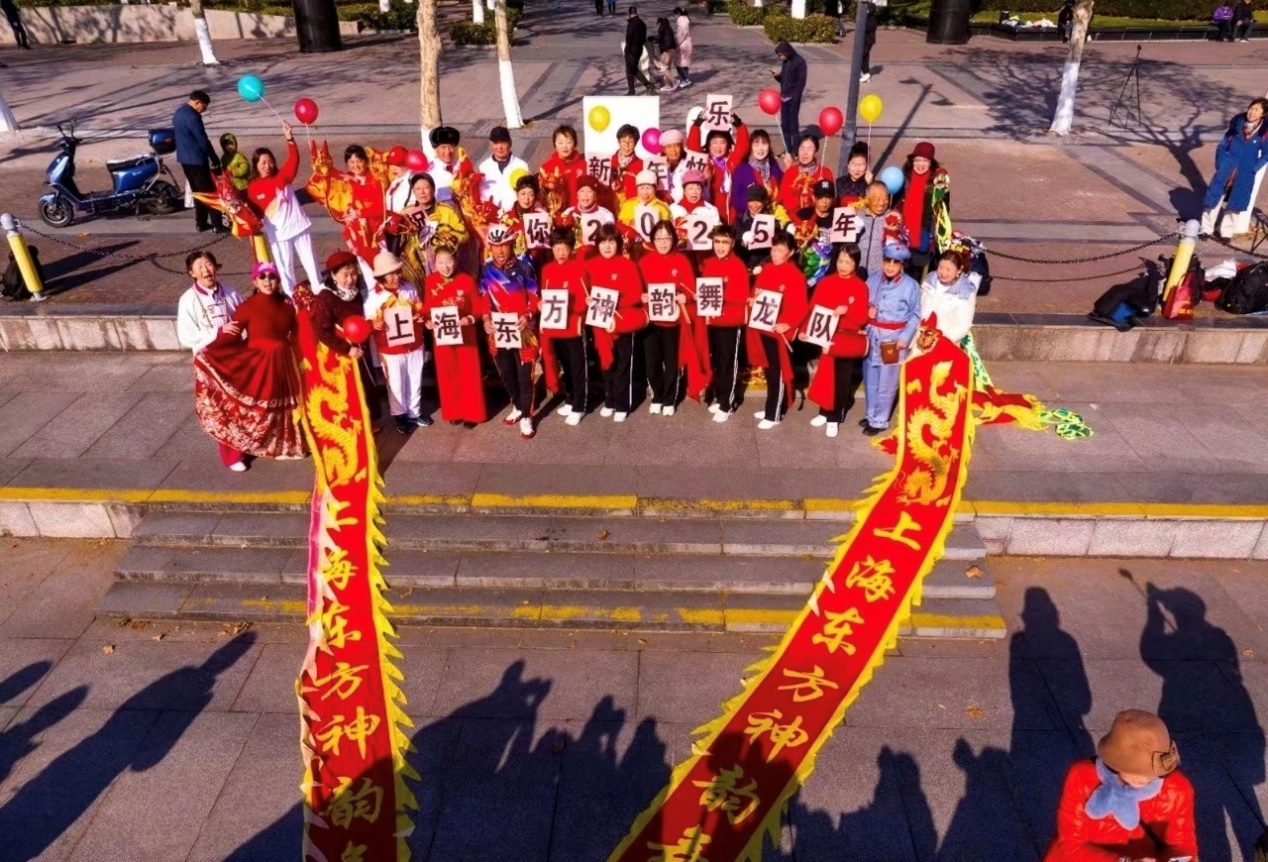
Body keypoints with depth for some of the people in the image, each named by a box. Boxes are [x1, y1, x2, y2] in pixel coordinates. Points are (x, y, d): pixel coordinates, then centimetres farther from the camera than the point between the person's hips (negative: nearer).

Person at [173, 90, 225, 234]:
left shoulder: (178, 113, 12)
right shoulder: (192, 117, -19)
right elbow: (203, 140, -18)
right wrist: (215, 159, -8)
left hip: (184, 158, 9)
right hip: (196, 159, -9)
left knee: (197, 191, 16)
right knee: (210, 192, -4)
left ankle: (201, 223, 19)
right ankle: (217, 225, -3)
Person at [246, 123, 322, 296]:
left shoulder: (282, 176, -1)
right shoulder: (253, 188, -1)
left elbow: (293, 160, -15)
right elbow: (253, 211, 2)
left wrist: (290, 139, -28)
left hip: (298, 225, 1)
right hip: (278, 233, -1)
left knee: (309, 260, 10)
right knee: (285, 266, 9)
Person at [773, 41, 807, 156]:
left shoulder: (800, 61, -8)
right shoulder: (785, 62, 14)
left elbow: (801, 81, -12)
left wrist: (795, 98, -19)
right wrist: (777, 76, 1)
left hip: (793, 98, -7)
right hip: (784, 97, 7)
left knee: (793, 125, -5)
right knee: (784, 125, 9)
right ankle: (788, 149, 18)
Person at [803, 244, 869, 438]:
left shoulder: (861, 287, -6)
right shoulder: (825, 282, 0)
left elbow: (862, 318, -10)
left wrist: (847, 311, -27)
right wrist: (805, 329, -14)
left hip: (849, 339, -2)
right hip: (826, 336, 2)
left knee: (842, 380, 6)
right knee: (826, 377, 11)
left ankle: (835, 418, 16)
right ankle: (825, 412, 27)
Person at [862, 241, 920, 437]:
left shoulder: (911, 285, -10)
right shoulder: (873, 278, 0)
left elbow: (915, 315, -6)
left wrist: (905, 337, -14)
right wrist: (867, 310, -9)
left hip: (894, 337, -4)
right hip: (872, 333, 4)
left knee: (887, 382, 3)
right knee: (870, 379, 14)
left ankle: (880, 420, 15)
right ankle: (871, 414, 31)